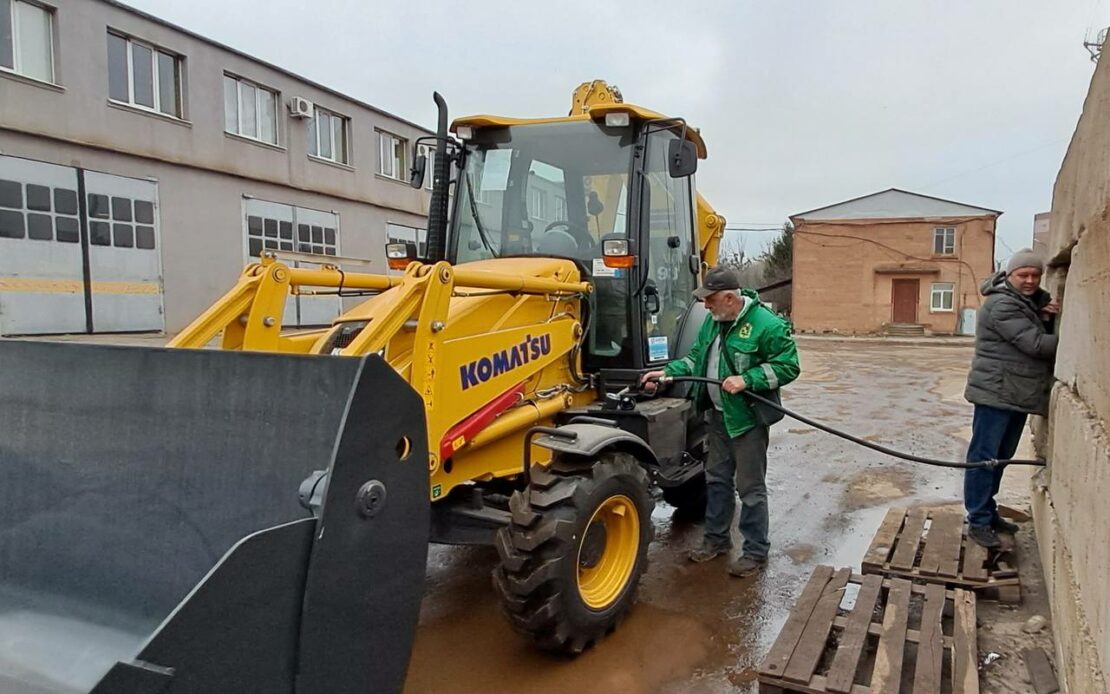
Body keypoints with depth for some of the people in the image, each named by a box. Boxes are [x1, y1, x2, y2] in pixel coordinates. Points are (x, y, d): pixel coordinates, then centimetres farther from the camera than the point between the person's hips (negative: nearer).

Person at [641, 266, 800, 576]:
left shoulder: (766, 324, -19)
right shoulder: (713, 321, 5)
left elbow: (788, 366, -16)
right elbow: (697, 357, 13)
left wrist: (747, 379, -26)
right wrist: (667, 372, -1)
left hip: (748, 418, -8)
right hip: (718, 415, 8)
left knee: (749, 487, 2)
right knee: (716, 479, 18)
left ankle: (756, 551, 17)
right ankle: (716, 537, 34)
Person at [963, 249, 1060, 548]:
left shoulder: (1034, 301, 15)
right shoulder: (1002, 305, -15)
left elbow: (1045, 334, 12)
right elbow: (1035, 343, -20)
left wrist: (1048, 318, -8)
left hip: (1019, 395, 9)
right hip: (996, 393, -9)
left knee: (1001, 457, 16)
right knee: (984, 456, -4)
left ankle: (988, 513, 27)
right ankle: (978, 521, 1)